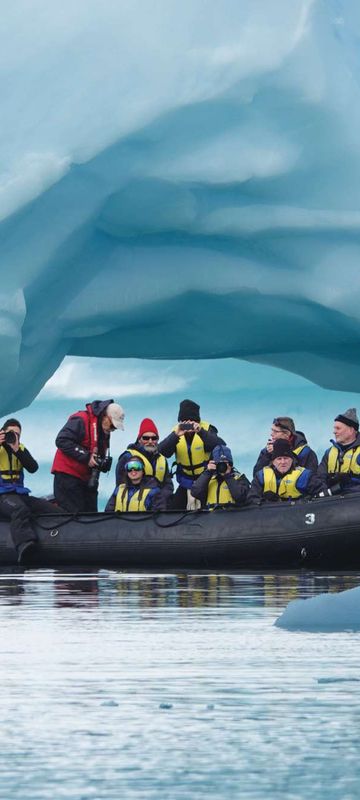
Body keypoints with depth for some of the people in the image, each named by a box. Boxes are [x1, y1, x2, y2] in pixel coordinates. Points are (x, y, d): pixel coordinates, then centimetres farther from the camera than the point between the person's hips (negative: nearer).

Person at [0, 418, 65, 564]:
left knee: (55, 511, -12)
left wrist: (16, 450, -6)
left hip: (19, 494, 7)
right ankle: (25, 546, -64)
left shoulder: (20, 448, 19)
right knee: (20, 509, -42)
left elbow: (33, 468, 3)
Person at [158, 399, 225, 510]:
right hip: (186, 482, 3)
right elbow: (162, 452, -19)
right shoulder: (176, 432, -6)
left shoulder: (207, 429, -13)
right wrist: (175, 436, -35)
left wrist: (201, 432, -42)